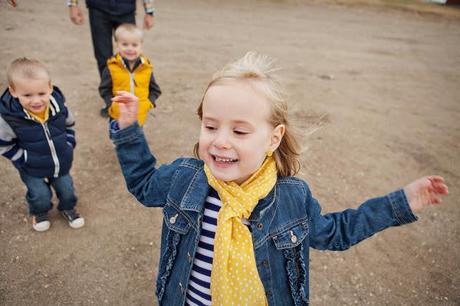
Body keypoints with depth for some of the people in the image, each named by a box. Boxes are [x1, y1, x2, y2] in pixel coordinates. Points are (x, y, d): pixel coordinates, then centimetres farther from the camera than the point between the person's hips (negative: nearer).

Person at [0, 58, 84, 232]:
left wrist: (68, 146, -2)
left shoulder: (59, 106, -18)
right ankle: (39, 213, 43)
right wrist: (23, 159, -14)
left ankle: (67, 209, 49)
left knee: (67, 190, 16)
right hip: (33, 169, -2)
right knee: (41, 196, 8)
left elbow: (69, 125, 3)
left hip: (62, 163, 3)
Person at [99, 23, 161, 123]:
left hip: (139, 116, 1)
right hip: (118, 116, -1)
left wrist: (148, 103, -11)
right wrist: (111, 105, -13)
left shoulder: (146, 68, -6)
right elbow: (104, 89, -3)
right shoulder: (112, 68, -11)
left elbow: (155, 90, 3)